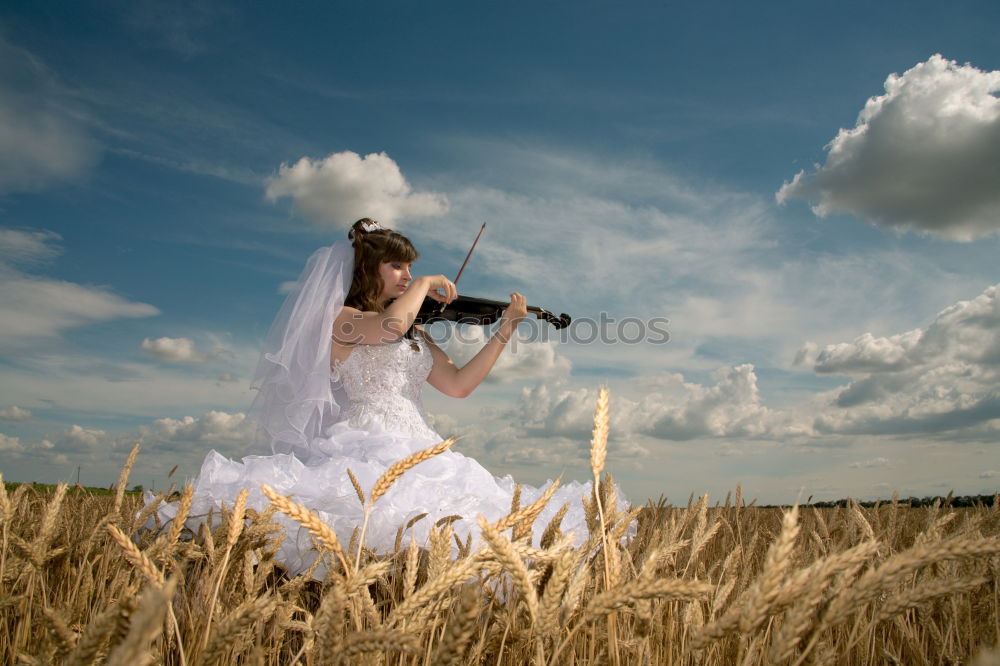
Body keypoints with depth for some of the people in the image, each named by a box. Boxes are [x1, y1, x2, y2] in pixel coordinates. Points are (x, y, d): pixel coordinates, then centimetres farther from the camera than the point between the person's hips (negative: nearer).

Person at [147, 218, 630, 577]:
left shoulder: (415, 335, 23)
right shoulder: (339, 318, 4)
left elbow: (458, 384, 17)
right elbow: (389, 326, -19)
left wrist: (505, 329, 16)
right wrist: (426, 286, -1)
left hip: (417, 451, 7)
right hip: (364, 450, -7)